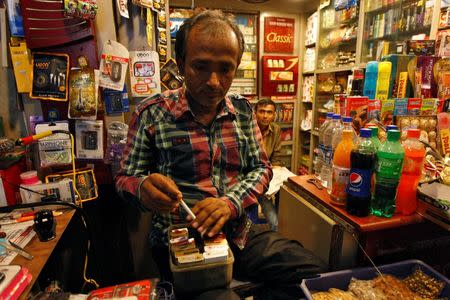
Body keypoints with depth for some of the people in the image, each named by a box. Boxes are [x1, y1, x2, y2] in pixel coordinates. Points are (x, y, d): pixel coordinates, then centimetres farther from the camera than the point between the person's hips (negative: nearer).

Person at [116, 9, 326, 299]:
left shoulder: (243, 110, 4)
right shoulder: (151, 113, -7)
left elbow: (261, 168, 5)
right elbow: (125, 178, 0)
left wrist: (231, 202, -14)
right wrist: (142, 188, -25)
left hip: (240, 233, 4)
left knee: (313, 271, -6)